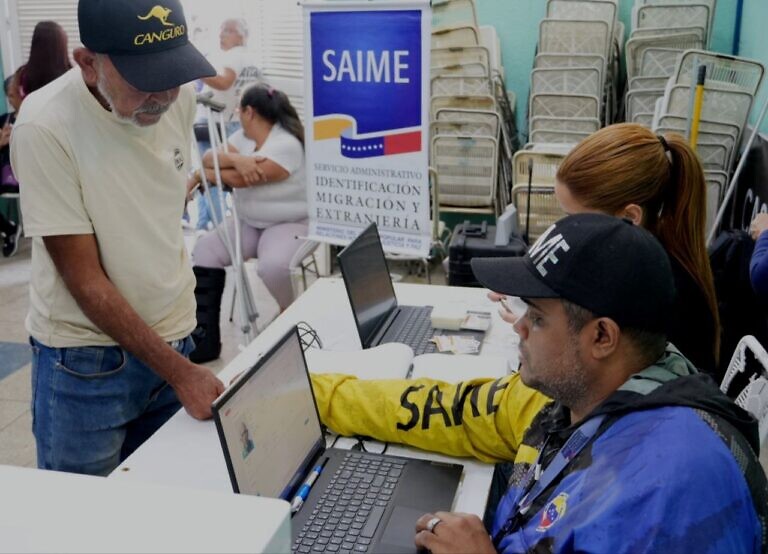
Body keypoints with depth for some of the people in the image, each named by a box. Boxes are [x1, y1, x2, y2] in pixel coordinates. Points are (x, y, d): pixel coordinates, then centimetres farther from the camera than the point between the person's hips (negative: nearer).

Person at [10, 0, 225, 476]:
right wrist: (177, 371, -18)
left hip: (173, 338, 4)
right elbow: (85, 280, -17)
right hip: (84, 359, -4)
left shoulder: (180, 96, -6)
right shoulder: (45, 126, -20)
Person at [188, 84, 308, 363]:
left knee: (272, 266, -35)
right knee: (204, 250, -10)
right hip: (249, 222, 8)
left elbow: (239, 179, -25)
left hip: (290, 224, -8)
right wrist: (236, 158, -28)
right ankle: (204, 338, -7)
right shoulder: (244, 137, 7)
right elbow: (208, 159, -7)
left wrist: (200, 176, -9)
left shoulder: (287, 145, -20)